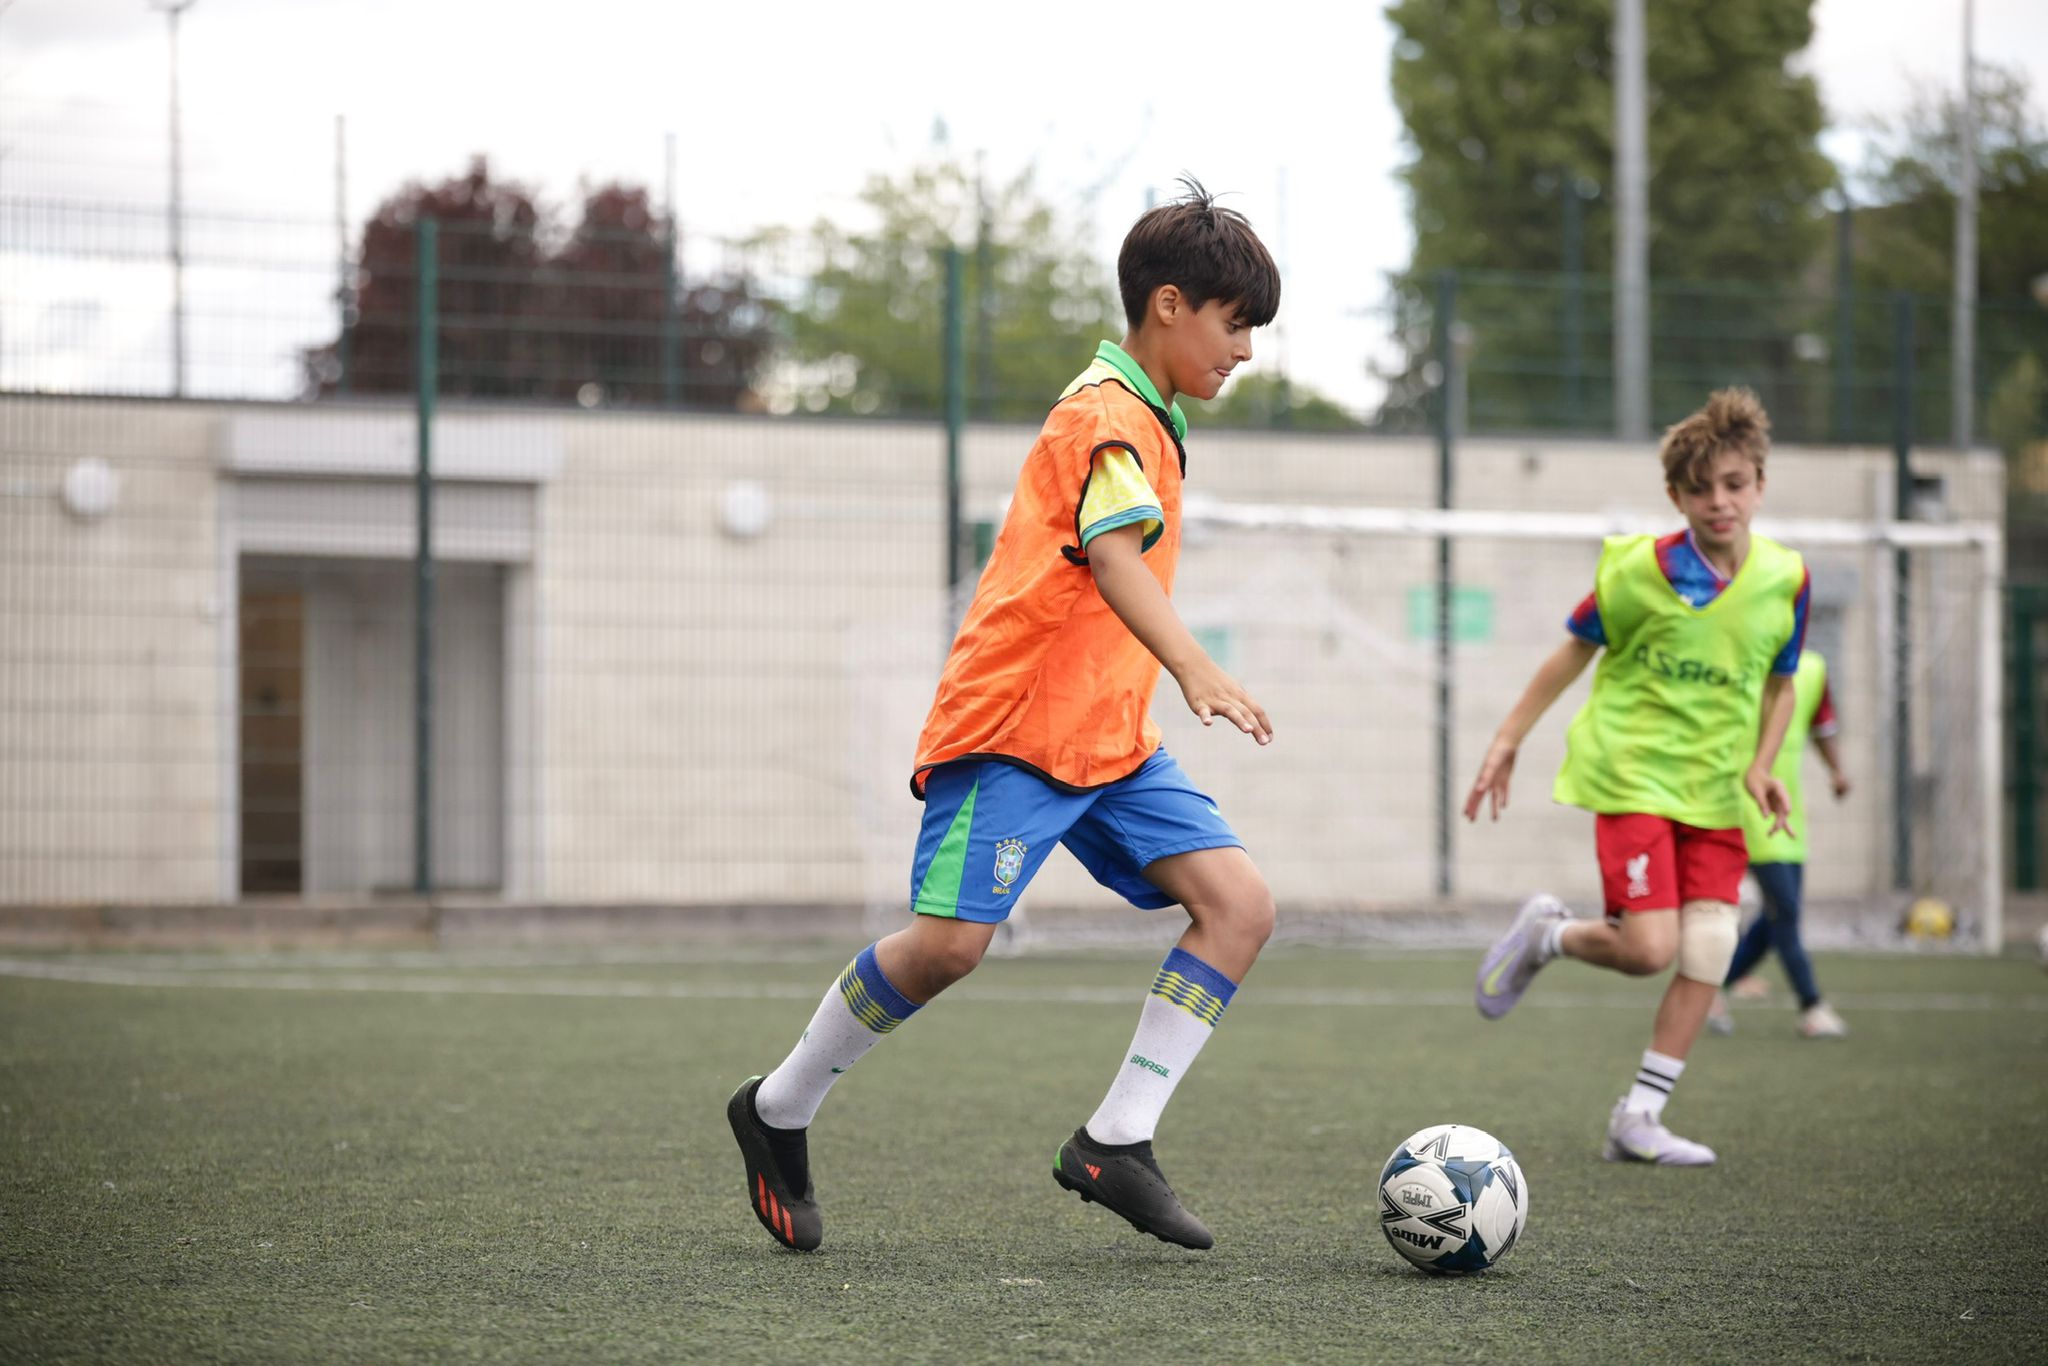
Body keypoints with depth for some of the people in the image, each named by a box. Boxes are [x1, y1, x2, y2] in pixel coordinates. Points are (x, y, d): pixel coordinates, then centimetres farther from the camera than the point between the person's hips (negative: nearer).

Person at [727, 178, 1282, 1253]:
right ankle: (777, 1112, 5)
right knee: (953, 940, -17)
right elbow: (1113, 556, -29)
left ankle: (1116, 1141, -9)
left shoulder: (1147, 420, 18)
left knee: (1239, 902, -7)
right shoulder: (1107, 415, -12)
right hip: (1014, 722, -9)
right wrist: (1198, 672, -42)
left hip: (1109, 739, 9)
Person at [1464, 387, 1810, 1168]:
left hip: (1716, 790, 4)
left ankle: (1639, 1119, 3)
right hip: (1632, 774, -4)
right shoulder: (1641, 570, -12)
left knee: (1711, 948, -7)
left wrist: (1761, 767, -4)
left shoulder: (1785, 579, -1)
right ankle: (1545, 935, 19)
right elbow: (1577, 651, 1)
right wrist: (1509, 740, 2)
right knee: (1649, 948, -15)